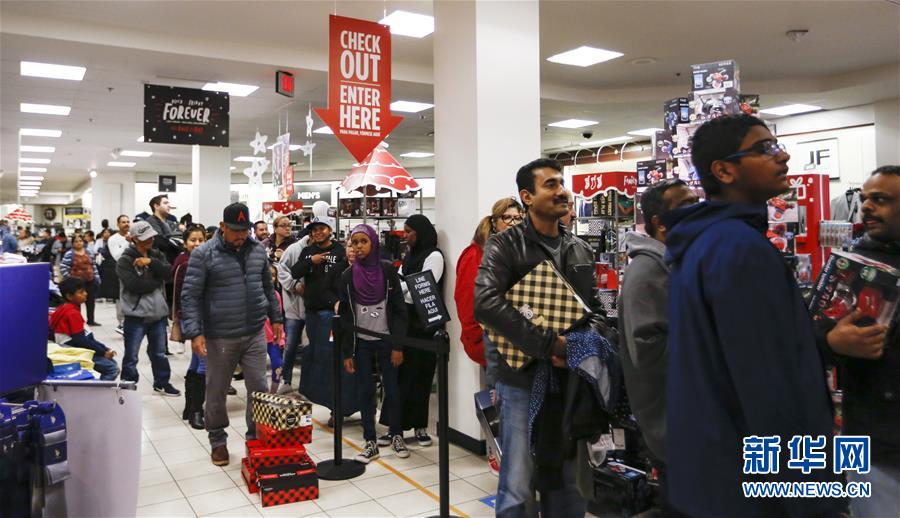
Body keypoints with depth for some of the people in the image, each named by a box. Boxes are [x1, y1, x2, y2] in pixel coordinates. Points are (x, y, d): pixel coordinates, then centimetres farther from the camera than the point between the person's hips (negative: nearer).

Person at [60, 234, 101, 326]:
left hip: (90, 280, 4)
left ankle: (91, 320, 21)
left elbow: (94, 266, 10)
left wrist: (97, 278, 8)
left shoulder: (89, 252, 6)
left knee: (91, 300, 10)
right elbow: (62, 267, -8)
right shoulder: (69, 254, -7)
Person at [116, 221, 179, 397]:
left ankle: (162, 383, 33)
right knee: (131, 356, 4)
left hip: (158, 313, 5)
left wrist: (151, 262, -21)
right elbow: (134, 285, -21)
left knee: (159, 353, 19)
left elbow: (168, 272, -8)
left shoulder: (156, 255, 7)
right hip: (136, 315, -5)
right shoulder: (125, 260, -9)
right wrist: (157, 283, -10)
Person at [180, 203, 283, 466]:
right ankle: (218, 441, 30)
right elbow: (190, 295, -9)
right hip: (219, 336, -3)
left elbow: (267, 287, 16)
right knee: (217, 392, 11)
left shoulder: (258, 250, 5)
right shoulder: (203, 254, -8)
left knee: (259, 389, 6)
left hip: (255, 334, 3)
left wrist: (275, 318, 17)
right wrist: (194, 332, -16)